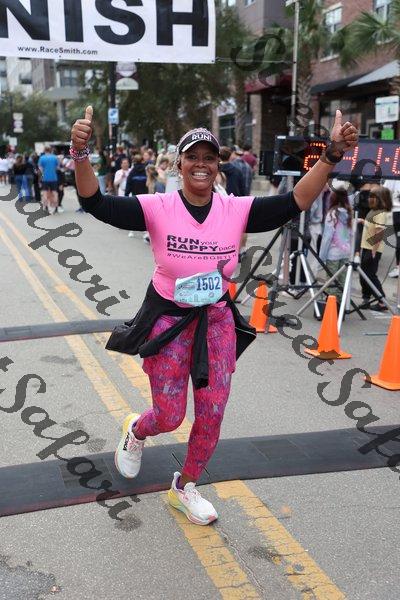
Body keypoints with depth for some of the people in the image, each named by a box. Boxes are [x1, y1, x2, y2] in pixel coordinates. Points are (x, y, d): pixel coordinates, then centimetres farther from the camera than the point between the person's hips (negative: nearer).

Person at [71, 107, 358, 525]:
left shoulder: (237, 209, -6)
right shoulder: (158, 208, -13)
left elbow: (295, 202, -12)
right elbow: (95, 203, -21)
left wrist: (332, 155, -20)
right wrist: (81, 153, -37)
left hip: (218, 321, 3)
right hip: (168, 321, -3)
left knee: (212, 414, 8)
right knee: (169, 416, 7)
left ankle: (185, 487, 35)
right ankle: (136, 431, 47)